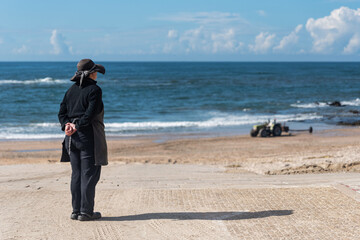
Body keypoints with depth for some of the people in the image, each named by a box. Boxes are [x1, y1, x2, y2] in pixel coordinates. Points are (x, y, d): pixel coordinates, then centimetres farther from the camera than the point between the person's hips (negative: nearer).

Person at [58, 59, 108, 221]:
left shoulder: (71, 90, 13)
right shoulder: (94, 90, -9)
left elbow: (62, 112, 8)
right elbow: (90, 113, -19)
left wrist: (67, 125, -5)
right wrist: (77, 127, -15)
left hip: (72, 138, 7)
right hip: (89, 136, -7)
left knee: (76, 174, 11)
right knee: (89, 174, -1)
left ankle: (76, 210, 14)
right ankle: (86, 212, 1)